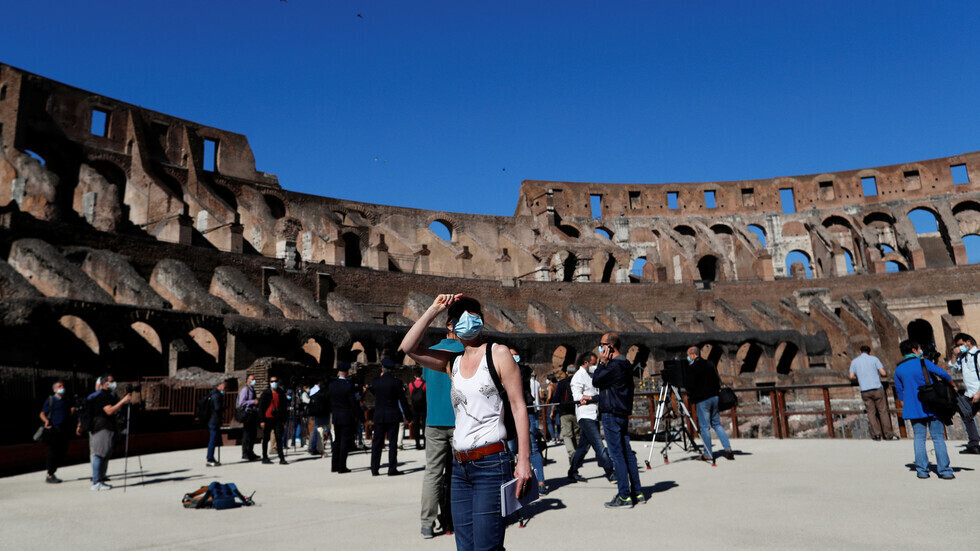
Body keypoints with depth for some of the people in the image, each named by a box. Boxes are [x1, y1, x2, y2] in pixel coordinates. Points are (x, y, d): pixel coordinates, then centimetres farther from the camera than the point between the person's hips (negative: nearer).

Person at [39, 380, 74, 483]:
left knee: (62, 454, 7)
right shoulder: (50, 400, -2)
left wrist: (71, 412, 2)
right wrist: (46, 421, -24)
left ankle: (52, 473, 20)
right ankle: (49, 476, 5)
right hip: (52, 431, -6)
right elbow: (42, 414, -5)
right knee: (53, 453, -5)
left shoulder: (65, 401, 17)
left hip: (63, 432, 6)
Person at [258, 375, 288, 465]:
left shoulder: (281, 394, 10)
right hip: (268, 419, -3)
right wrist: (262, 420, -9)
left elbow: (284, 407, 14)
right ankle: (265, 458, 15)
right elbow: (261, 407, -2)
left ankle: (282, 458, -3)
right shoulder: (265, 393, -1)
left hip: (278, 419, 3)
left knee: (279, 438, -1)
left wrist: (284, 420, 8)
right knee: (266, 438, 6)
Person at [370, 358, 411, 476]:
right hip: (393, 416, -2)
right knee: (393, 442, 2)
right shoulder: (397, 382, -8)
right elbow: (402, 400, -6)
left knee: (377, 442, 9)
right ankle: (392, 469, 2)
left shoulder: (375, 382, -2)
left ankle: (374, 469, 12)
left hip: (379, 416, 2)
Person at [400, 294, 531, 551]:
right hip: (460, 466, 6)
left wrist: (524, 460, -13)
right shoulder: (453, 362, 12)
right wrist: (434, 309, 1)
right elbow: (408, 347, 3)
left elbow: (519, 407, -6)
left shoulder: (498, 354, -2)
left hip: (491, 464, -5)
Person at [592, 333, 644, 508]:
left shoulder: (615, 366, -17)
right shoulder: (624, 364, 14)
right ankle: (637, 492, 18)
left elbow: (596, 381, -14)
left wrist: (602, 362, -7)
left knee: (617, 454, -5)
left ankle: (624, 496, -2)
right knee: (627, 453, 13)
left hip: (612, 415, -10)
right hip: (622, 413, 10)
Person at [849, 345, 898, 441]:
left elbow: (851, 376, 3)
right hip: (877, 388, -2)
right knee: (883, 411, 3)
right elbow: (883, 373, -5)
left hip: (864, 391, 2)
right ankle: (888, 434, 4)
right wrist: (885, 375, 17)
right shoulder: (874, 359, 2)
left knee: (871, 412, 5)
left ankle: (876, 434, 1)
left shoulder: (854, 361, 8)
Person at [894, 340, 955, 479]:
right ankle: (944, 470, 3)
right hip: (931, 406, -3)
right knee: (938, 437, 3)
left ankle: (922, 470, 4)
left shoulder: (899, 369, 6)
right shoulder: (923, 362, -6)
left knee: (919, 437, 8)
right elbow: (943, 374, -8)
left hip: (913, 409, 3)